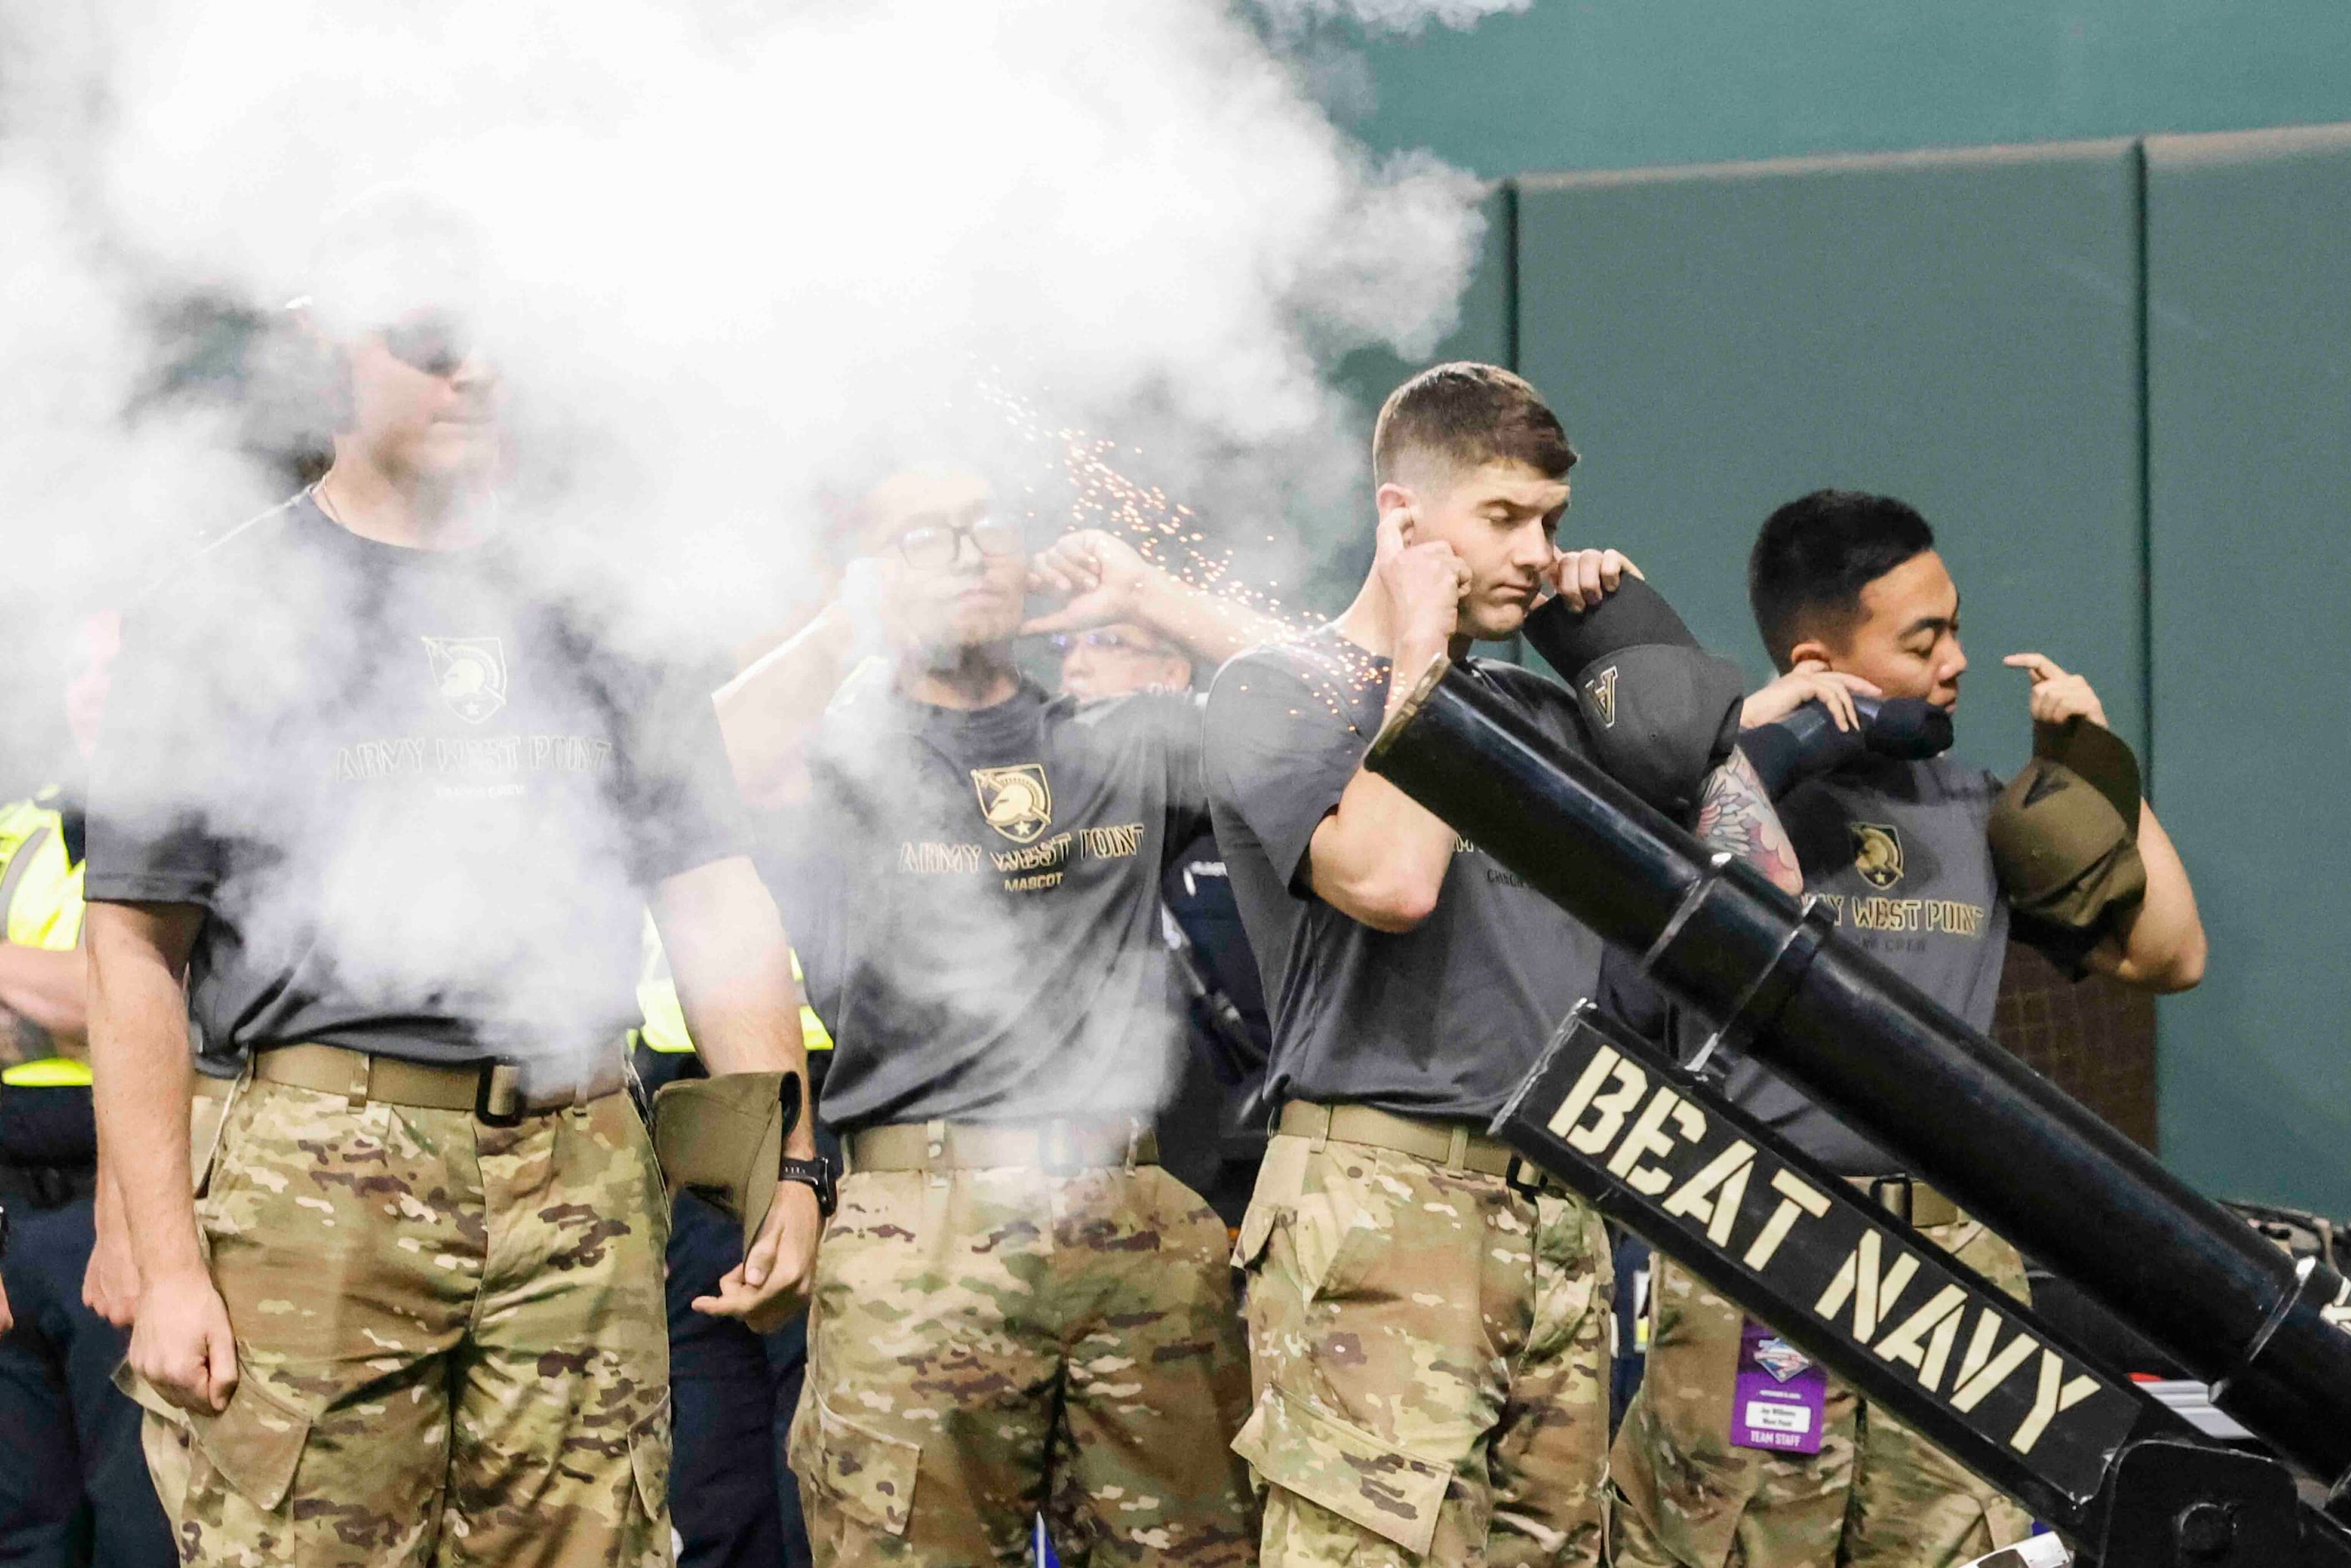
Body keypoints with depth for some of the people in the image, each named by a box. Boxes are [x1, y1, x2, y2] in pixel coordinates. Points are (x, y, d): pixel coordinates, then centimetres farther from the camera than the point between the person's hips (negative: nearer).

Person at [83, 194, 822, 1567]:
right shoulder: (227, 610, 7)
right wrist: (166, 1264, -5)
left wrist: (785, 1165, 7)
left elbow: (716, 901, 19)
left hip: (582, 1180, 3)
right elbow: (138, 947, 3)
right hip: (325, 1169, -3)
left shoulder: (593, 608, 17)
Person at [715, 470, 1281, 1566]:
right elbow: (716, 763, -13)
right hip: (922, 1236, -3)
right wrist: (855, 622, -2)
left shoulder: (1126, 748, 18)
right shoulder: (845, 756, 9)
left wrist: (1148, 600, 10)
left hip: (1145, 1229, 3)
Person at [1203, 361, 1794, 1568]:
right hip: (1379, 1202, -7)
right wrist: (1420, 653, -6)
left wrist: (1639, 643, 15)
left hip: (1558, 1221, 7)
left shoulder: (1538, 712, 20)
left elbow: (1763, 881, 16)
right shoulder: (1274, 694, 1)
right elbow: (1390, 878, -18)